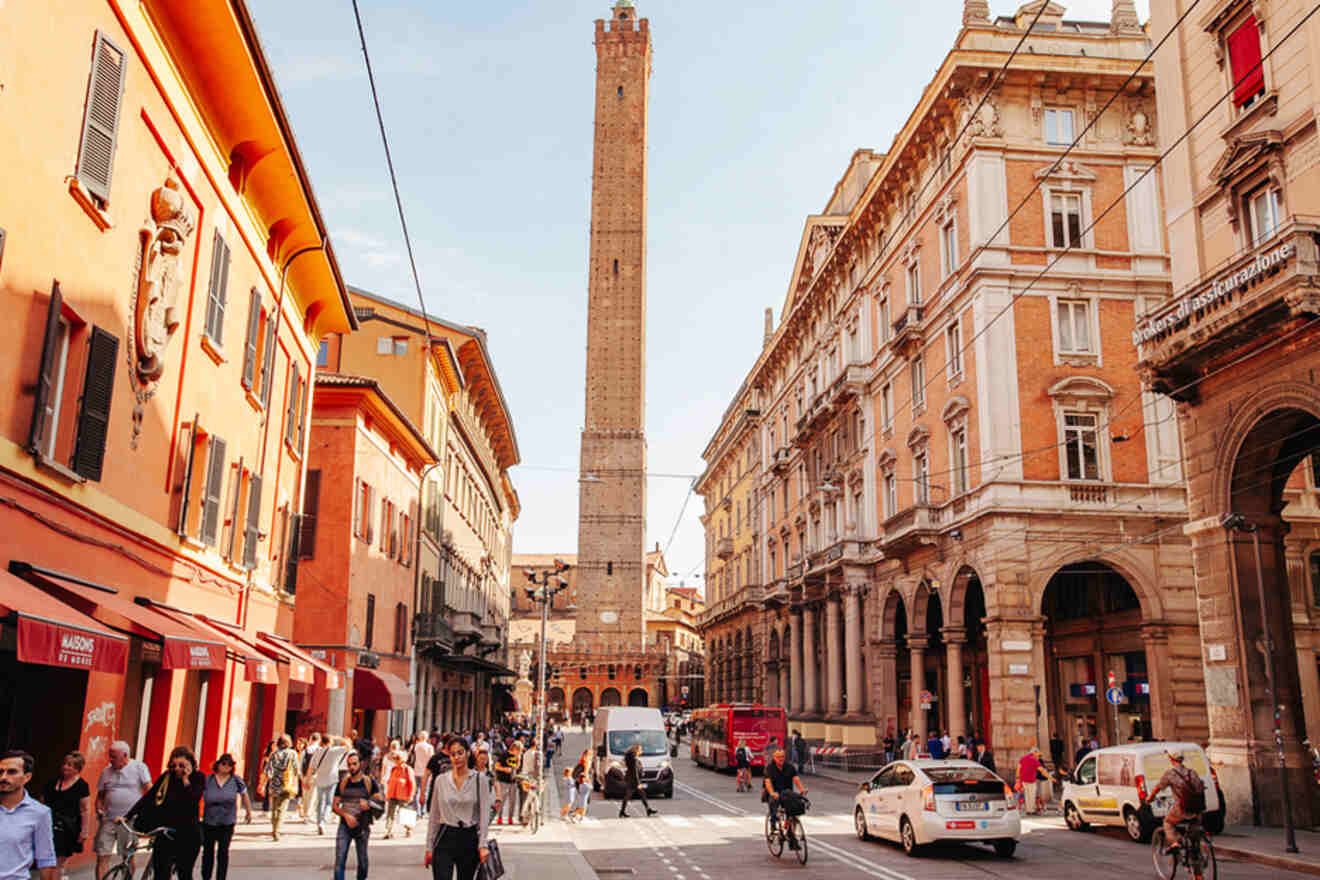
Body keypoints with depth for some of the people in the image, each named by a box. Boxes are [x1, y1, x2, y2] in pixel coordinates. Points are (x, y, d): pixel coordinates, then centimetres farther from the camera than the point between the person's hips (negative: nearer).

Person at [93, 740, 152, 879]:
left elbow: (149, 789, -6)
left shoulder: (139, 767, 0)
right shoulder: (106, 771, 10)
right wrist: (99, 810, -1)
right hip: (108, 820, 3)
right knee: (102, 857, -4)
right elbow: (100, 795, 17)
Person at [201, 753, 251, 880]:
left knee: (223, 852, -2)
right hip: (208, 822, 1)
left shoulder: (236, 781, -3)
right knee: (208, 851, 12)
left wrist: (249, 812, 15)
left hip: (227, 823, -1)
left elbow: (244, 795, 10)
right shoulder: (207, 780, -4)